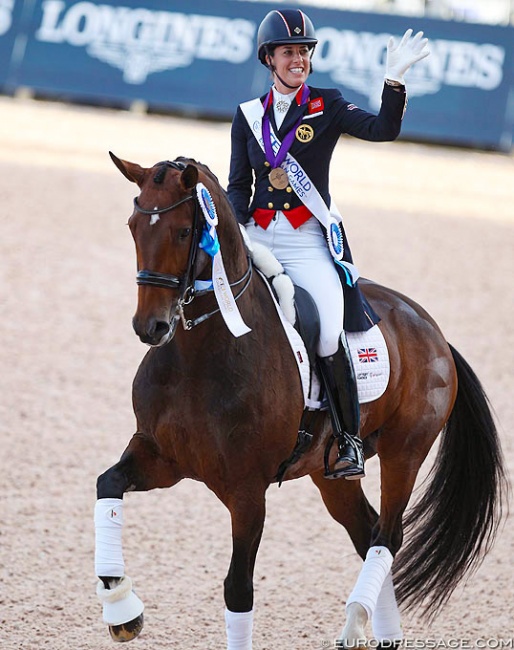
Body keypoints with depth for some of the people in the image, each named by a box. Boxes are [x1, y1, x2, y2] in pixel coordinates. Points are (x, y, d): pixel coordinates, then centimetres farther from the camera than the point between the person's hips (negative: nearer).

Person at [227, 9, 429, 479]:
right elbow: (239, 185, 12)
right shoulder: (248, 115, 12)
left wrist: (395, 79, -25)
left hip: (310, 243, -3)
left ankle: (349, 440, -6)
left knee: (328, 332, -21)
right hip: (256, 240, 3)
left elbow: (382, 130, -12)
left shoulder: (327, 106, 4)